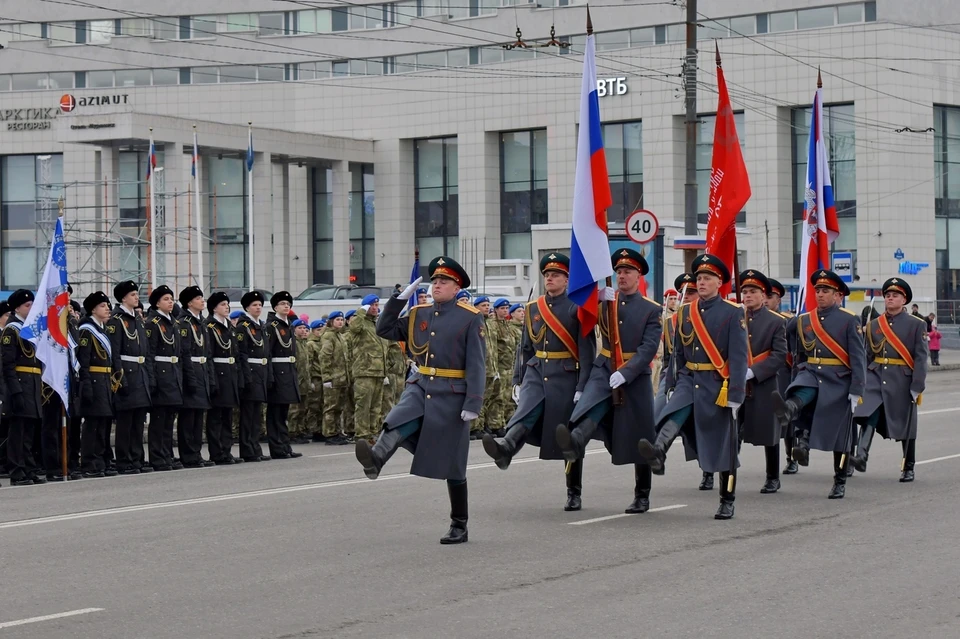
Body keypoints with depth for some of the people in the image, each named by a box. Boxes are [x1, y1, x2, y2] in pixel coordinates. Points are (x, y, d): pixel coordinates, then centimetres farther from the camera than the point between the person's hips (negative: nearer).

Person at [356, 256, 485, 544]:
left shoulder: (471, 318, -6)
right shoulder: (419, 315, 10)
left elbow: (476, 365, -10)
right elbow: (385, 330, 14)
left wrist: (473, 404, -17)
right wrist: (400, 298, 4)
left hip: (451, 395, -4)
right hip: (420, 387, 4)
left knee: (452, 465, 2)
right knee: (398, 422, -30)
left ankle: (459, 526, 11)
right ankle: (375, 460, -54)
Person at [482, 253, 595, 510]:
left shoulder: (576, 308, -5)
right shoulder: (532, 308, 10)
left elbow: (587, 351, -9)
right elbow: (525, 347, 16)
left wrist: (582, 388, -15)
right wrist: (517, 380, 12)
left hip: (566, 378, -3)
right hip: (536, 374, 3)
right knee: (524, 413, -26)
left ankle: (574, 493, 14)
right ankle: (505, 450, -52)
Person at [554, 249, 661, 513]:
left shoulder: (652, 310, -1)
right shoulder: (604, 300, 9)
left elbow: (649, 348, -11)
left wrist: (625, 372, -23)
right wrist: (599, 299, -17)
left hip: (636, 377, -1)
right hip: (604, 371, 1)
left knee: (639, 439, 5)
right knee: (591, 407, -31)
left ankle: (642, 497, 14)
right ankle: (574, 442, -60)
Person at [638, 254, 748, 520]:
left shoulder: (733, 313, -6)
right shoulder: (685, 312, 9)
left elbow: (739, 357, -11)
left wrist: (735, 395, -16)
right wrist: (672, 386, 11)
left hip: (718, 386, -4)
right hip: (689, 381, 4)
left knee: (723, 448, 4)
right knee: (673, 415, -29)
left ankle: (727, 502, 12)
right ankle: (658, 453, -54)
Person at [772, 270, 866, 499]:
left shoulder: (850, 320, -4)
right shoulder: (804, 320, 10)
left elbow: (858, 358, -8)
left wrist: (856, 392, -14)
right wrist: (795, 382, 19)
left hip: (838, 382, -3)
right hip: (810, 375, 3)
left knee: (839, 436, 4)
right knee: (800, 396, -34)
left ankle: (840, 483, 17)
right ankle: (803, 441, -56)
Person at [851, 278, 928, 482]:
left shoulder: (916, 325, 0)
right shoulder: (874, 325, 11)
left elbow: (920, 358, -6)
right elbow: (867, 356, 13)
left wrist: (917, 388, -13)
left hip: (902, 381, -2)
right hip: (876, 376, 2)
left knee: (906, 426, 7)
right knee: (868, 415, -21)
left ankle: (908, 468, 19)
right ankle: (861, 457, -33)